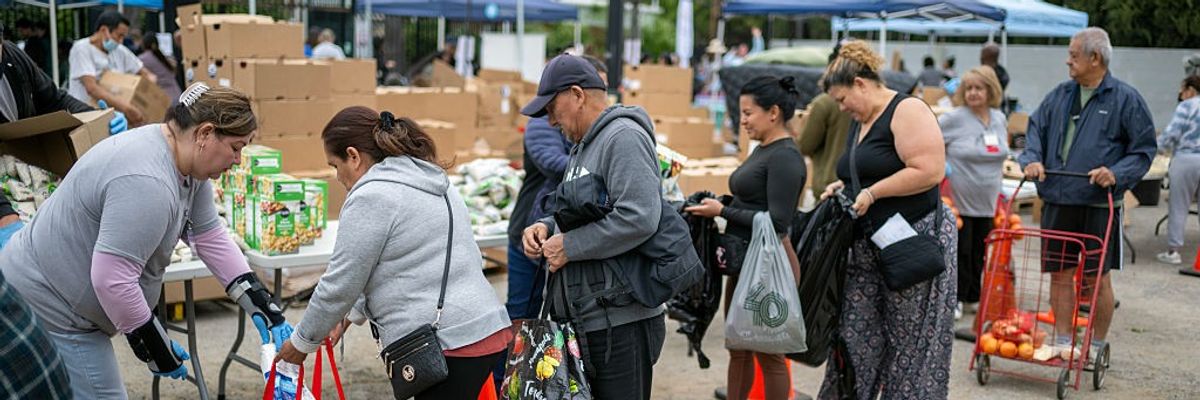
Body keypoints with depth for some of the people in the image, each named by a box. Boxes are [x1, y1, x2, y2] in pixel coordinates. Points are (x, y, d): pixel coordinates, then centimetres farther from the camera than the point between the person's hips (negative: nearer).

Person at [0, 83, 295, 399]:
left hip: (73, 299, 9)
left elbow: (211, 238, 7)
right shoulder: (147, 182, -30)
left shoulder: (187, 163, 0)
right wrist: (154, 344, -17)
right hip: (47, 306, -9)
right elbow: (112, 279, -30)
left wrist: (263, 307, 3)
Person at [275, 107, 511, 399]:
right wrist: (354, 313, 31)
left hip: (446, 347, -9)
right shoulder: (431, 181, 19)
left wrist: (302, 343, 11)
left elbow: (340, 283, -4)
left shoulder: (371, 196, -8)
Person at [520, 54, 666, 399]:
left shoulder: (624, 137, -14)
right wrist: (547, 227, 6)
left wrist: (569, 247, -17)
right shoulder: (583, 147, 18)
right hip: (584, 321, 10)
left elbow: (639, 218, -26)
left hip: (620, 325, -10)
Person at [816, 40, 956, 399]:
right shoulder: (859, 123, 16)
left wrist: (872, 193, -18)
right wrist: (844, 186, 7)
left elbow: (929, 171, -23)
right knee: (854, 335, 7)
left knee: (911, 341, 1)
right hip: (867, 245, 9)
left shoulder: (907, 110, -12)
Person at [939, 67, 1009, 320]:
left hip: (987, 202, 5)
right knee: (961, 251, -1)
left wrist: (998, 173, 18)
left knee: (979, 252, 12)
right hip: (959, 200, -5)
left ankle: (973, 297, 25)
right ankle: (955, 299, 12)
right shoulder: (954, 118, -12)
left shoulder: (999, 118, 6)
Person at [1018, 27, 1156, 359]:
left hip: (1099, 204, -4)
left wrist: (1117, 173, -16)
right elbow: (1036, 129, 15)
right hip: (1057, 201, 4)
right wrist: (1033, 159, -4)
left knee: (1098, 278, 3)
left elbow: (1144, 148, 0)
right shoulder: (1060, 95, 9)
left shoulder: (1126, 99, -3)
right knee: (1060, 273, 8)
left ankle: (1097, 347, 18)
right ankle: (1063, 342, 19)